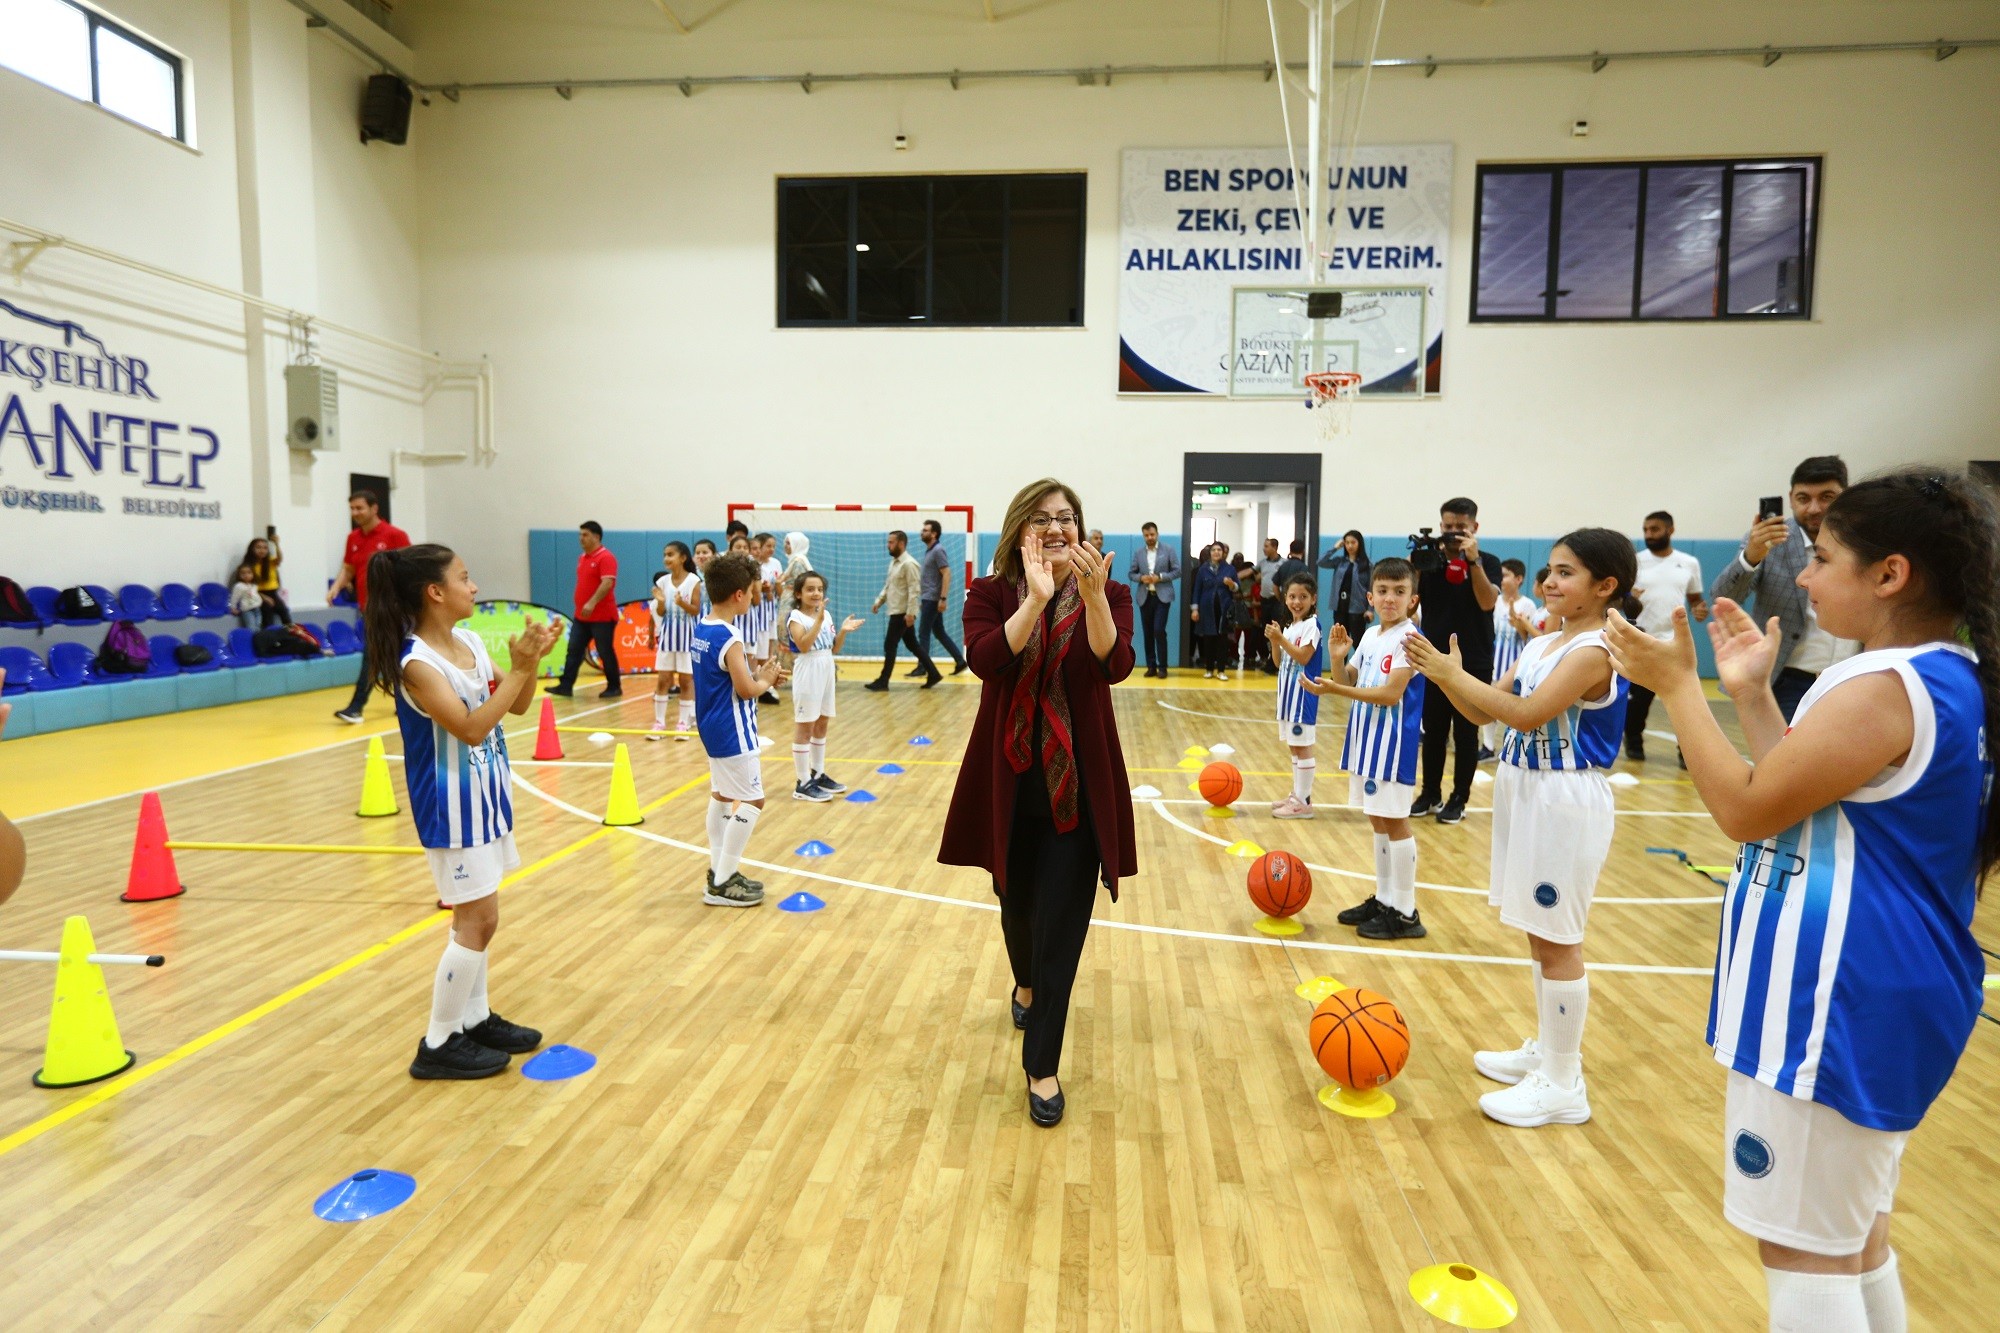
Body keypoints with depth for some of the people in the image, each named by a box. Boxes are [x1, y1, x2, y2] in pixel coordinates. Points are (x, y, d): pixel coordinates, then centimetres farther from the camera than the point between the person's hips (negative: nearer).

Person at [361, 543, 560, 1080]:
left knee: (480, 915, 15)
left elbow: (517, 707, 10)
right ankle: (439, 1044, 10)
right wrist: (520, 669, -27)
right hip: (452, 806, -8)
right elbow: (472, 728, -27)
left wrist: (530, 661, -8)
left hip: (485, 796, 8)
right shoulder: (418, 663, -20)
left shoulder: (470, 641, 4)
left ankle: (476, 1018, 29)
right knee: (478, 920, -3)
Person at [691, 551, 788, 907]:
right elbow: (746, 690, -21)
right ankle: (722, 884, 2)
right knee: (751, 801, -2)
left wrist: (760, 676, 7)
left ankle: (720, 871, 25)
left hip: (713, 728, 10)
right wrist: (766, 680, -3)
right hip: (732, 733, -10)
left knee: (721, 796, 17)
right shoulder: (729, 638, -22)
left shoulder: (702, 629, 6)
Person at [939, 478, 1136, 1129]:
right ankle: (1027, 983, 54)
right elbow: (985, 659, -23)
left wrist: (1092, 596, -35)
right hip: (1009, 779, 2)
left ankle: (1042, 1067, 11)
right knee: (1016, 902, 22)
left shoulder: (1108, 596, -2)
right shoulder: (990, 595, -3)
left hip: (1078, 782, -1)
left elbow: (1114, 665, -22)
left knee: (1063, 925, -1)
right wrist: (1036, 599, -31)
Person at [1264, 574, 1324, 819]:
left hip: (1303, 693, -9)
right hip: (1288, 691, 9)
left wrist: (1281, 639, -22)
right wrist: (1274, 641, -2)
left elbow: (1303, 657, -20)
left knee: (1302, 747, -6)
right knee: (1293, 746, 13)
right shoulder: (1289, 626, 15)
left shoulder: (1312, 624, -11)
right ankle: (1297, 795, 21)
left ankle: (1303, 802, -2)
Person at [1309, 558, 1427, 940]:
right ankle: (1383, 898, 27)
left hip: (1393, 741, -8)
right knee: (1378, 821, 15)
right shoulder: (1369, 636, 11)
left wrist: (1337, 690, -28)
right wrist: (1336, 658, -6)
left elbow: (1391, 694, -22)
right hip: (1366, 736, 8)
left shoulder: (1408, 638, -15)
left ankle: (1405, 913, 7)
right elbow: (1349, 681, 13)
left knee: (1394, 821, -2)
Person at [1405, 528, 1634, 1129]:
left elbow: (1527, 715, -27)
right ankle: (1545, 1049, 33)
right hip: (1526, 792, 9)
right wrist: (1443, 676, -7)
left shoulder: (1594, 651, -16)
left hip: (1566, 801, -9)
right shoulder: (1539, 645, 11)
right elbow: (1483, 712, 9)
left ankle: (1563, 1083, 11)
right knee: (1538, 933, 18)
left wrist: (1454, 674, -22)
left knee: (1557, 940, -1)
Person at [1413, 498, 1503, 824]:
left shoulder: (1487, 563, -2)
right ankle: (1430, 794, 20)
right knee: (1433, 732, 8)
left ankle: (1459, 799, 13)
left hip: (1474, 664, -2)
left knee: (1466, 734, 4)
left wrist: (1473, 559, -25)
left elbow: (1487, 602, -18)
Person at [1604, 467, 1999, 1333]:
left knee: (1803, 1245, 2)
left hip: (1838, 1000, -10)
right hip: (1874, 992, 10)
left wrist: (1678, 685, -12)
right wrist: (1751, 693, 11)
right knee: (1850, 1231, 23)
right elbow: (1803, 793, 13)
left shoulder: (1884, 688, -21)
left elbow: (1746, 809, -19)